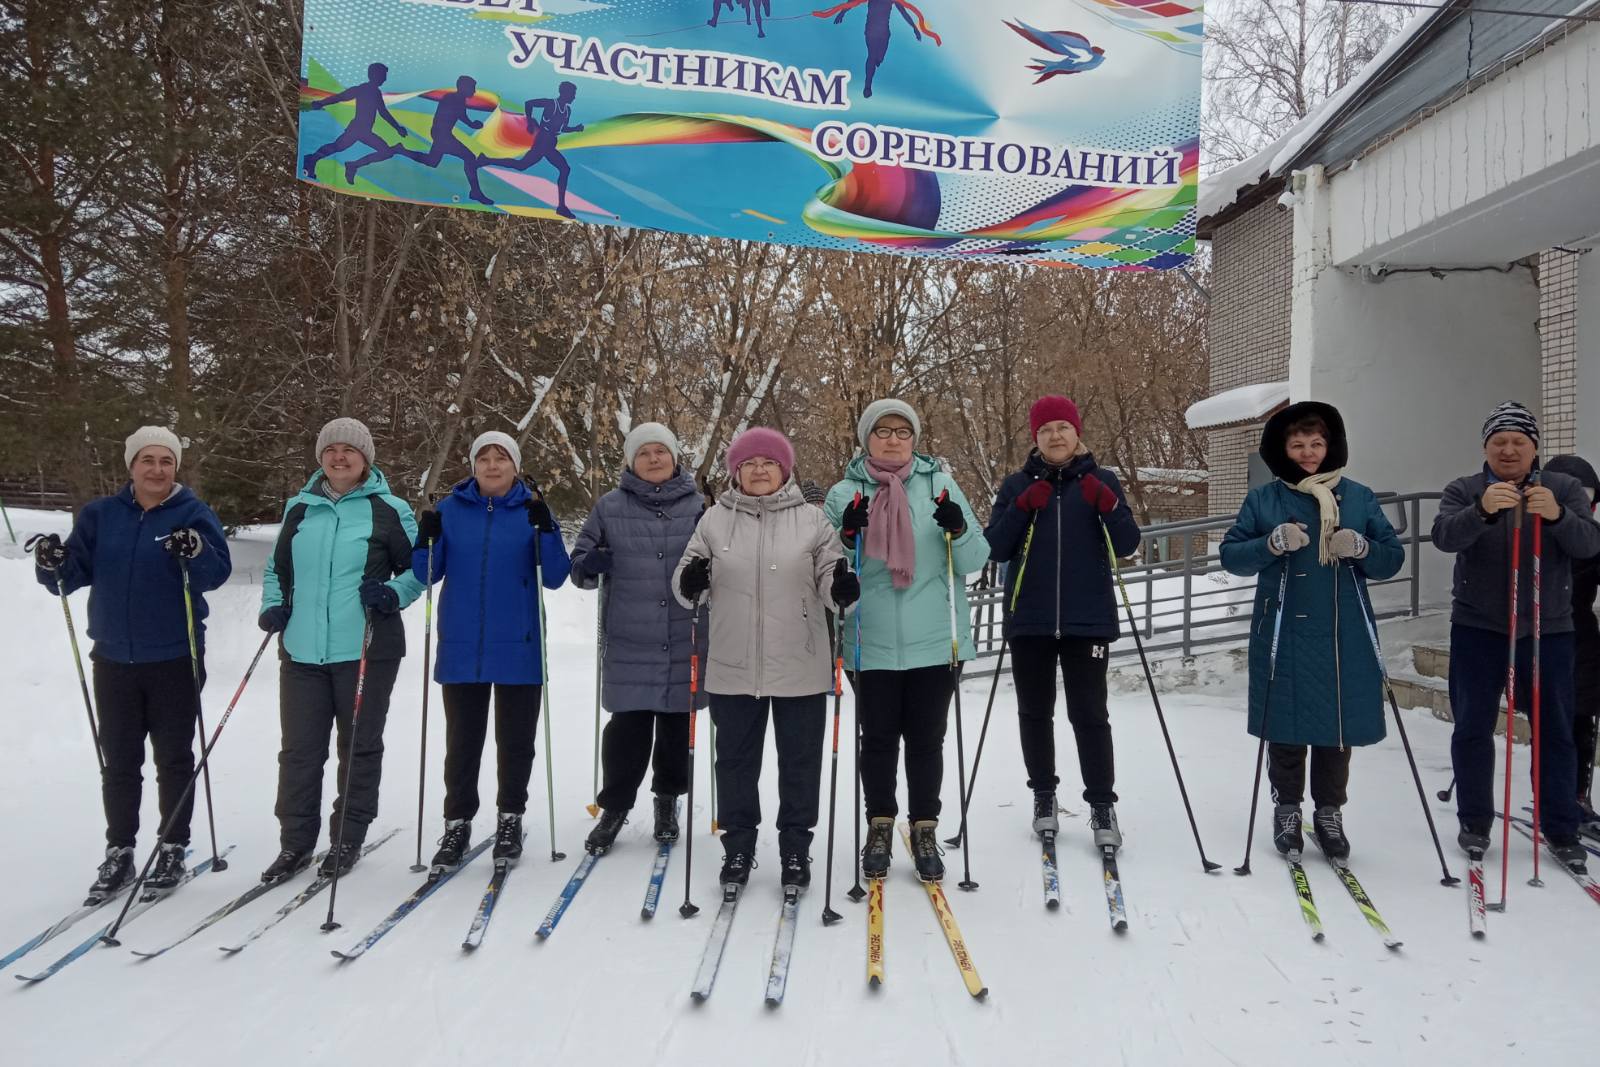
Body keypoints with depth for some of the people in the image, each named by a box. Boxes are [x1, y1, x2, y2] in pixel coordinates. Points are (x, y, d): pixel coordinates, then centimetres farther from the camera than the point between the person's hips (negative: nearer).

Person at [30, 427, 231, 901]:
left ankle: (173, 849, 19)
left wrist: (197, 554, -35)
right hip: (114, 658, 3)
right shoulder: (100, 514, 5)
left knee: (174, 759, 7)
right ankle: (119, 852, 22)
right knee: (119, 761, 11)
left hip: (175, 659, -3)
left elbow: (219, 573, -15)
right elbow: (75, 574, 4)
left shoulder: (194, 513, -5)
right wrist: (53, 565, -17)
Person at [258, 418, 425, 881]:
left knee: (360, 746, 7)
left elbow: (419, 567, 4)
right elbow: (277, 567, 21)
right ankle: (295, 841, 19)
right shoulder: (300, 507, 12)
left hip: (366, 650, -3)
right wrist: (273, 604, 4)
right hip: (302, 649, 3)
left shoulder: (388, 510, -1)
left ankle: (348, 838, 20)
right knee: (299, 748, 7)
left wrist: (393, 594, -14)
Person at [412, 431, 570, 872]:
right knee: (461, 741, 8)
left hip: (518, 648, -1)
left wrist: (545, 529, -19)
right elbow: (427, 574, 5)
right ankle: (457, 824, 20)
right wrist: (426, 541, -14)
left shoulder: (532, 510, 1)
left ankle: (510, 819, 24)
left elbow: (555, 578, -5)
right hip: (462, 647, 1)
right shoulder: (451, 509, 4)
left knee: (515, 740, 9)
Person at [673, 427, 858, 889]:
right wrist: (689, 582, -14)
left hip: (799, 668, -1)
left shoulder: (811, 520, 2)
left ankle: (795, 846, 25)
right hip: (733, 668, 1)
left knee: (800, 760, 9)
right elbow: (686, 583, 9)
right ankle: (738, 844, 27)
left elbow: (828, 578, 4)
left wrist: (842, 587, -19)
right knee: (736, 759, 12)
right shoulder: (714, 521, 5)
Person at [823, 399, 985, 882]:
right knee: (878, 738, 9)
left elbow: (975, 561, 4)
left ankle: (925, 830, 23)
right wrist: (848, 535, -16)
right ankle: (879, 827, 26)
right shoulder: (844, 493, 4)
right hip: (872, 642, 0)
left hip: (935, 641, 0)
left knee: (926, 740, 9)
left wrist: (958, 530, -17)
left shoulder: (940, 485, 5)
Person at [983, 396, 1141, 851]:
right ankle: (1043, 795, 26)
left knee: (1089, 714, -2)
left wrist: (1108, 506, -19)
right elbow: (995, 549, -1)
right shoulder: (1017, 484, 5)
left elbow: (1128, 546, -2)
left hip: (1087, 619, -1)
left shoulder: (1100, 481, 4)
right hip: (1030, 620, 2)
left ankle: (1102, 805, 10)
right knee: (1035, 712, 10)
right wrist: (1023, 508, -15)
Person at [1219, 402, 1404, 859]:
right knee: (1286, 730, 5)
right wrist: (1272, 543, -18)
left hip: (1345, 638, 2)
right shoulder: (1263, 499, 3)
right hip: (1283, 637, -1)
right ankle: (1287, 809, 22)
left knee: (1338, 729, 7)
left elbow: (1392, 558, 8)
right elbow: (1231, 556, -1)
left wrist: (1361, 548, -13)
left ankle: (1330, 812, 24)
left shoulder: (1359, 497, 7)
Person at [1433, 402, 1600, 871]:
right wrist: (1483, 510, -37)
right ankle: (1475, 822, 18)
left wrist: (1557, 515, -32)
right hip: (1478, 628, 0)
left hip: (1548, 629, 1)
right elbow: (1445, 537, -17)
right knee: (1472, 728, 5)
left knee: (1555, 731, 6)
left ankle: (1562, 830, 18)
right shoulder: (1463, 491, 0)